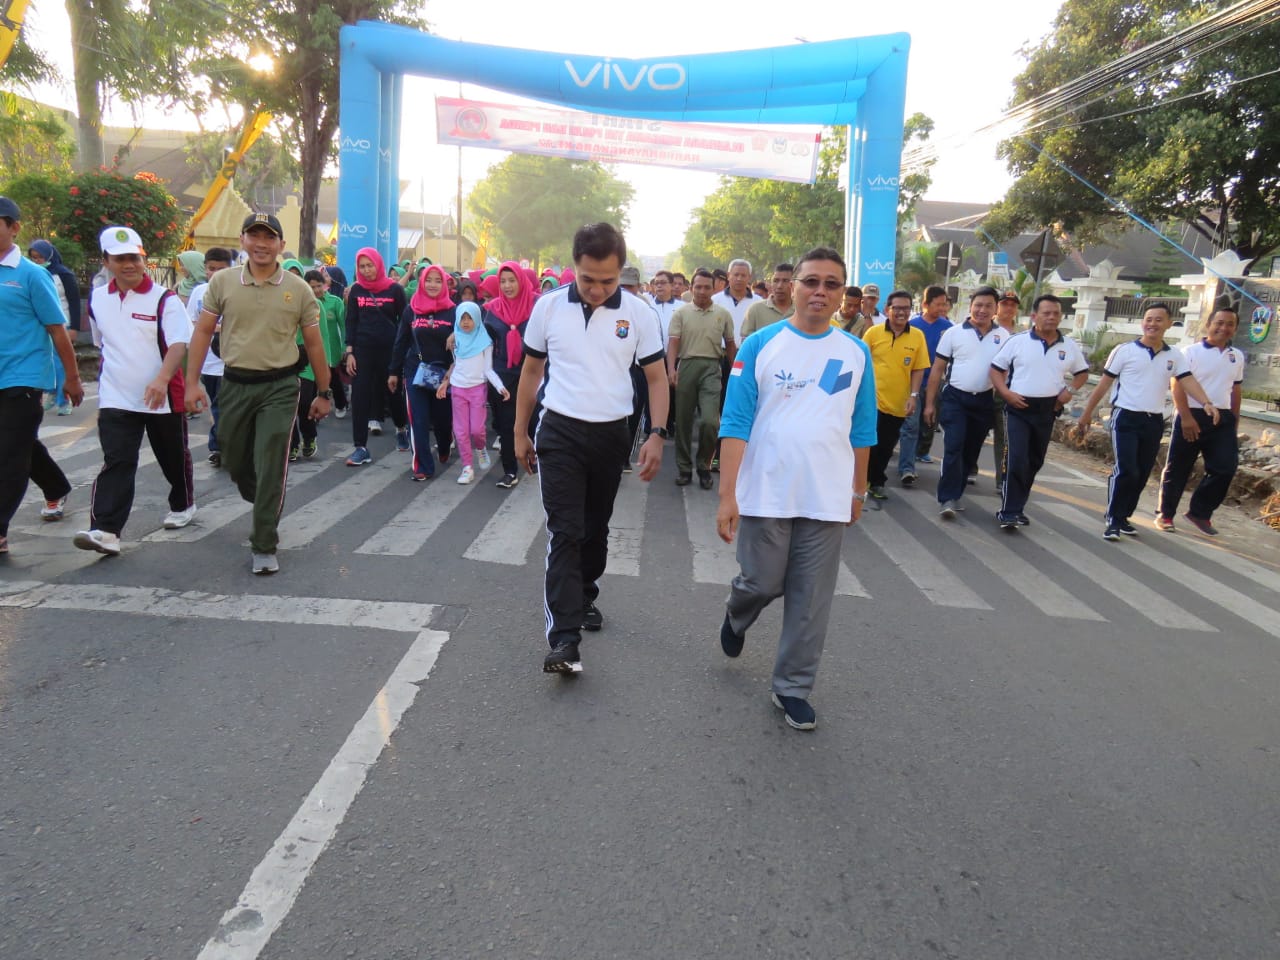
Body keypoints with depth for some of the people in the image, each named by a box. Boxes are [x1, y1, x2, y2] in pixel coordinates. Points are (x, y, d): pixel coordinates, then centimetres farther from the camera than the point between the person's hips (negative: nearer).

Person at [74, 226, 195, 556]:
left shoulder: (164, 299, -9)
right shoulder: (96, 300, 6)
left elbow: (178, 345, -21)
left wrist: (161, 380, -36)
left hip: (163, 398, -2)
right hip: (115, 399, 3)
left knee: (174, 457, 14)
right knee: (117, 463, -8)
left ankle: (183, 505, 37)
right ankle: (105, 530, -14)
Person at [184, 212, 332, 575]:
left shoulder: (298, 289, -1)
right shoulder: (222, 282, 2)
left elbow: (313, 343, 5)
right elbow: (203, 332, 5)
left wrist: (323, 392, 7)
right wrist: (192, 382, -2)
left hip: (280, 387, -2)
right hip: (235, 384, 3)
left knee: (270, 469, -5)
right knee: (235, 463, 15)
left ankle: (264, 547, 4)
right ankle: (267, 511, 43)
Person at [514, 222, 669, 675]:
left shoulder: (639, 313, -4)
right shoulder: (549, 306, -3)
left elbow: (656, 378, 1)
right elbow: (531, 371, 7)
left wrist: (657, 434, -10)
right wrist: (520, 433, 9)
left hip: (611, 435, 2)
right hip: (560, 433, -1)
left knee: (595, 529, 16)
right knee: (565, 533, -8)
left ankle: (585, 597, 40)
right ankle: (564, 638, -11)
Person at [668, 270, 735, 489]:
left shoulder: (723, 314, 8)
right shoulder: (682, 313, 5)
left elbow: (730, 344, 13)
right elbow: (673, 342, -2)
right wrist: (671, 368, -15)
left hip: (711, 368, -1)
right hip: (686, 366, 1)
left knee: (710, 421, -13)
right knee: (683, 420, 7)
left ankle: (704, 466, 8)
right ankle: (684, 468, 20)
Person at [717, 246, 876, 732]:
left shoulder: (856, 353, 4)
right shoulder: (760, 345, -5)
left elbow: (861, 430, 12)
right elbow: (735, 424, -8)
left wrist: (859, 490, 15)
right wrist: (727, 495, -13)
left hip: (827, 499, 2)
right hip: (766, 494, -2)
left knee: (811, 600, 7)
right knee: (762, 583, 9)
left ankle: (792, 688, 23)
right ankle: (736, 617, 44)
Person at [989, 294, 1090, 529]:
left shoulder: (1069, 346, 6)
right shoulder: (1017, 341, -3)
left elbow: (1082, 372, 19)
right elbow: (996, 369, 1)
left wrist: (1070, 390, 0)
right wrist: (1006, 393, -12)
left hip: (1047, 411, 4)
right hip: (1018, 408, -4)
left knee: (1034, 462, 12)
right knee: (1016, 460, -15)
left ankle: (1017, 507, 26)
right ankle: (1008, 512, -11)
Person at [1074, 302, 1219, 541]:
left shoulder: (1174, 355, 9)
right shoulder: (1125, 350, -3)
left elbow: (1188, 381, 1)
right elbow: (1104, 384, -1)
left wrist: (1206, 403, -17)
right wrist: (1087, 413, -2)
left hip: (1154, 422, 5)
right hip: (1126, 418, -5)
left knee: (1141, 474, 9)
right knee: (1126, 471, -14)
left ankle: (1124, 517, 22)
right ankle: (1113, 520, -5)